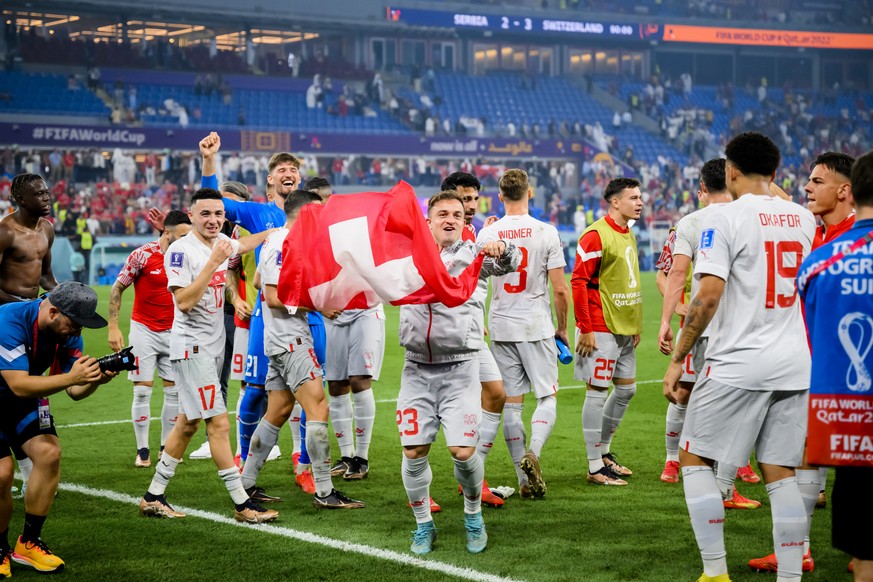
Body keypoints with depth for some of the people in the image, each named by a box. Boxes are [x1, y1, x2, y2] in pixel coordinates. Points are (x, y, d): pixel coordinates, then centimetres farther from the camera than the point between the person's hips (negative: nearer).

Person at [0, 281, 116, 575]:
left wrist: (95, 379, -31)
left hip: (25, 399, 6)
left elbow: (75, 391, -9)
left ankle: (29, 542, 0)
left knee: (49, 452, -15)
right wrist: (71, 377, -46)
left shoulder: (68, 329, -12)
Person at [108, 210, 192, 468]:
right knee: (142, 391, -3)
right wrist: (113, 327, -10)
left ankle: (167, 447, 15)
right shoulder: (143, 255, -12)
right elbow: (117, 289, -6)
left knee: (174, 391, 3)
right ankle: (142, 451, 5)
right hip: (144, 330, -4)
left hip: (173, 331, 4)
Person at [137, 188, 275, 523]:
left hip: (214, 345, 9)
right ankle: (242, 504, -8)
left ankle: (154, 497, 18)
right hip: (191, 346, -9)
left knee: (188, 423, 11)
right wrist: (213, 262, -26)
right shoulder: (180, 250, -15)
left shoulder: (221, 243, 9)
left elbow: (241, 246, 34)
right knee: (218, 423, -10)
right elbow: (184, 302, -24)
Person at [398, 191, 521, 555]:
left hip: (460, 368, -2)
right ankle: (423, 525, 19)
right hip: (417, 369, 2)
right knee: (414, 452, -1)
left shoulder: (474, 254, 3)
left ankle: (473, 516, 17)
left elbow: (511, 262, -14)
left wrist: (502, 249, -37)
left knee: (463, 451, -9)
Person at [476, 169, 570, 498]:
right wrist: (562, 327, 8)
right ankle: (532, 454, -19)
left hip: (501, 328, 2)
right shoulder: (546, 233, -6)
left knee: (511, 404, 6)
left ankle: (525, 481, 7)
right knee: (547, 397, 7)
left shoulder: (486, 235, 0)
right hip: (537, 327, -2)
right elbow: (560, 289, -6)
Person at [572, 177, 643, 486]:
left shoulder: (628, 234, 14)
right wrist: (585, 329, -19)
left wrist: (636, 325, 17)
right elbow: (578, 281, -17)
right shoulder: (596, 235, -14)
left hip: (624, 329, 9)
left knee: (626, 388, 14)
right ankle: (595, 467, 1)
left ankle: (603, 452, 29)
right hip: (601, 329, -9)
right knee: (597, 392, -4)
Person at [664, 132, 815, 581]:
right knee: (781, 474, 9)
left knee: (694, 459, 8)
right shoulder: (803, 220, 9)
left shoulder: (724, 220, -9)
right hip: (794, 363, 5)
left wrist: (678, 358, -9)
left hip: (738, 363, -5)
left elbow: (708, 294, -16)